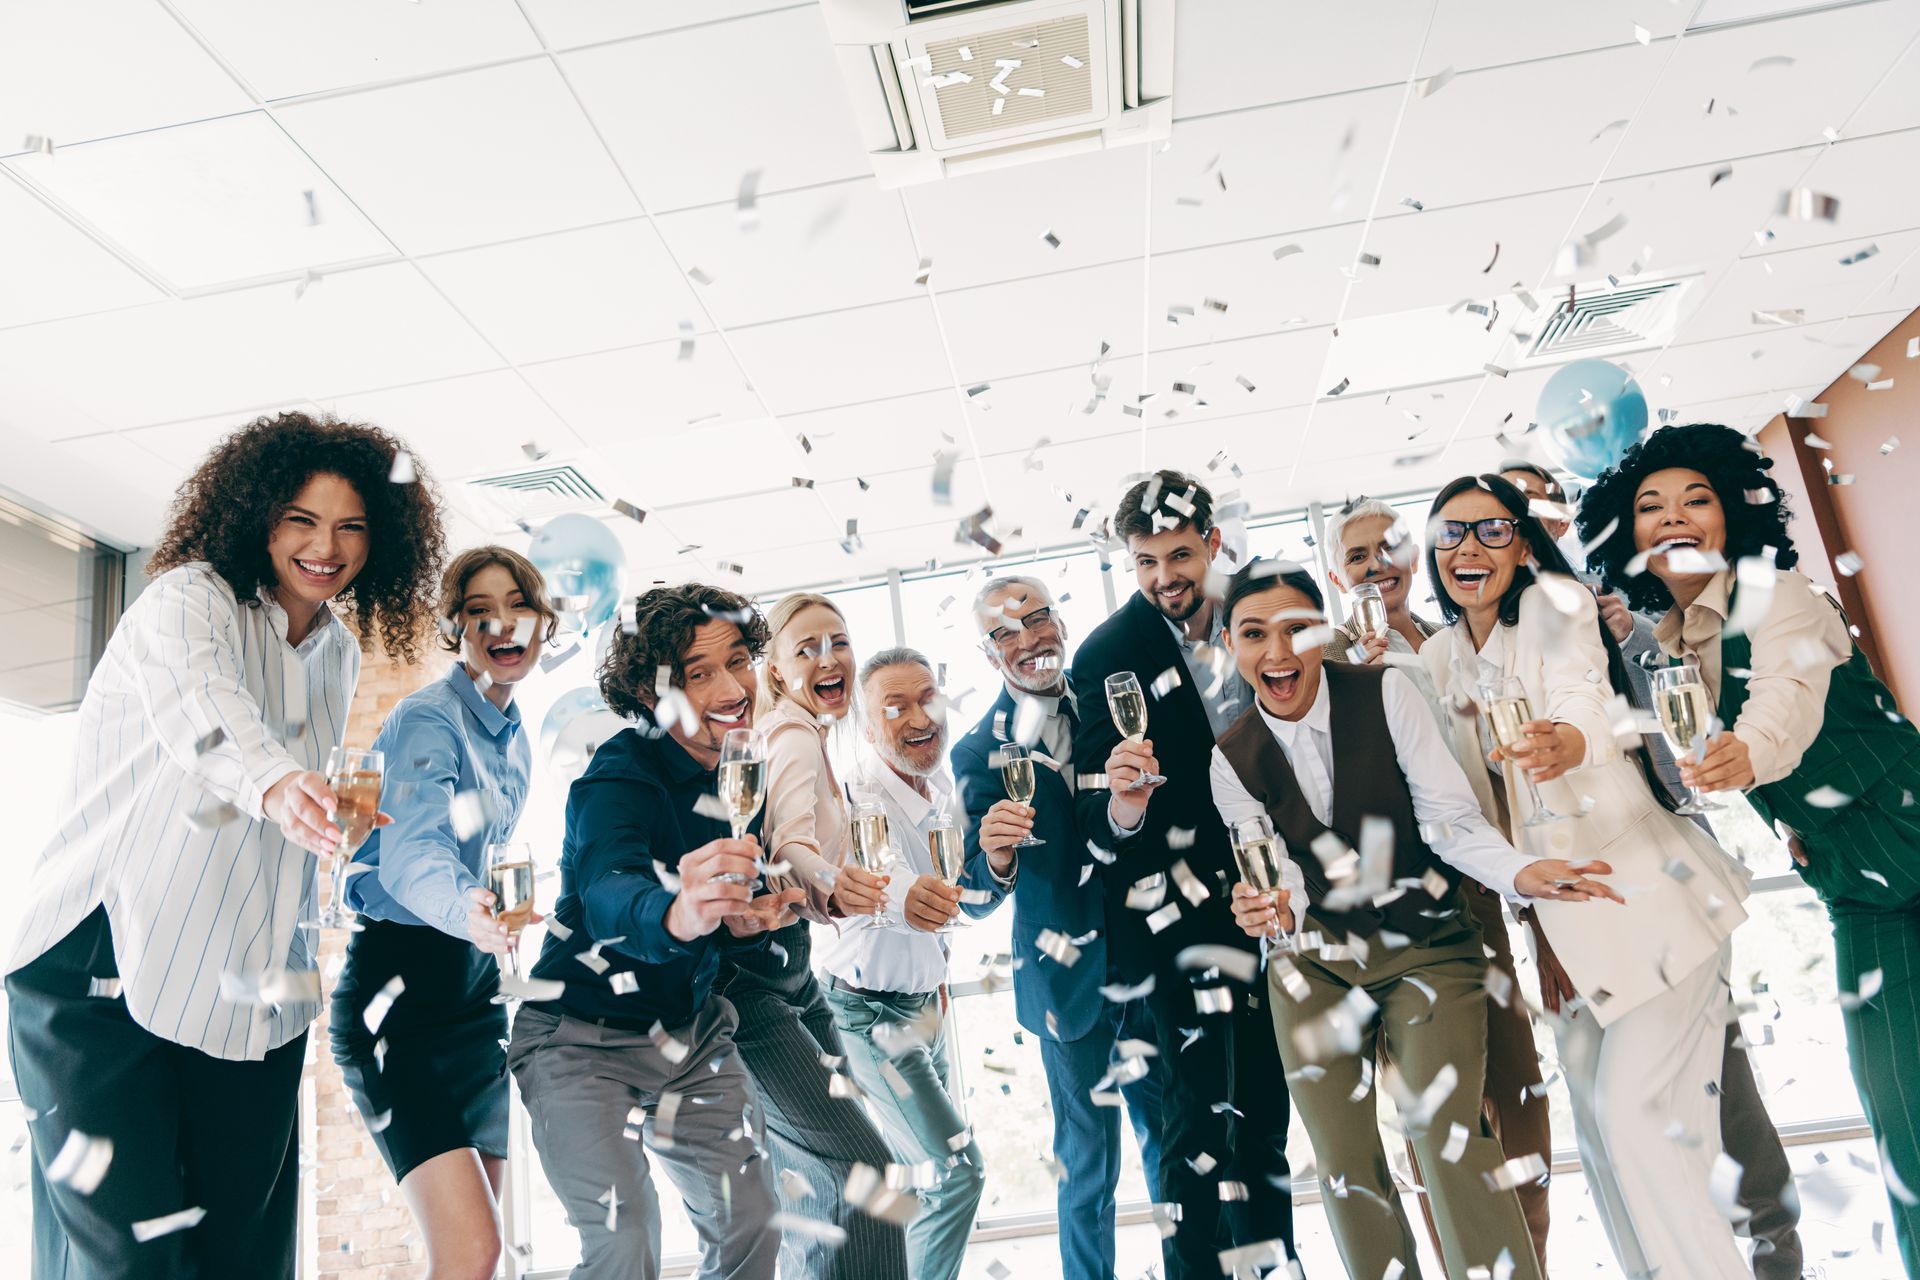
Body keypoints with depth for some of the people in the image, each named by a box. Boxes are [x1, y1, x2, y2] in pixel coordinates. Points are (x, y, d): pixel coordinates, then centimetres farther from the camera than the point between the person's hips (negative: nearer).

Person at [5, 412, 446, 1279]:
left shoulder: (339, 653, 11)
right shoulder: (189, 597, -9)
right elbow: (198, 698, -34)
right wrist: (273, 782, -52)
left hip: (249, 997, 6)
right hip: (108, 975, -6)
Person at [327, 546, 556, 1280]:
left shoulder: (515, 744, 10)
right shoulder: (429, 719, -14)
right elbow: (408, 851, -32)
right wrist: (466, 908, -51)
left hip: (476, 988, 8)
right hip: (400, 988, -8)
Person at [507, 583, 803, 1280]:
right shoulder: (620, 775, -23)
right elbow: (606, 895, -43)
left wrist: (746, 921, -15)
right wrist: (675, 915, -65)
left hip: (693, 1037, 6)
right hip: (586, 1041, -6)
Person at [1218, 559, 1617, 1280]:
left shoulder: (1385, 693, -11)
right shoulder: (1233, 759, -5)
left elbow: (1448, 820, -11)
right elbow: (1283, 876, -1)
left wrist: (1520, 873, -29)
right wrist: (1270, 908, -25)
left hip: (1428, 947, -2)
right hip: (1314, 968, 2)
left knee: (1447, 1129, -17)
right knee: (1344, 1162, 3)